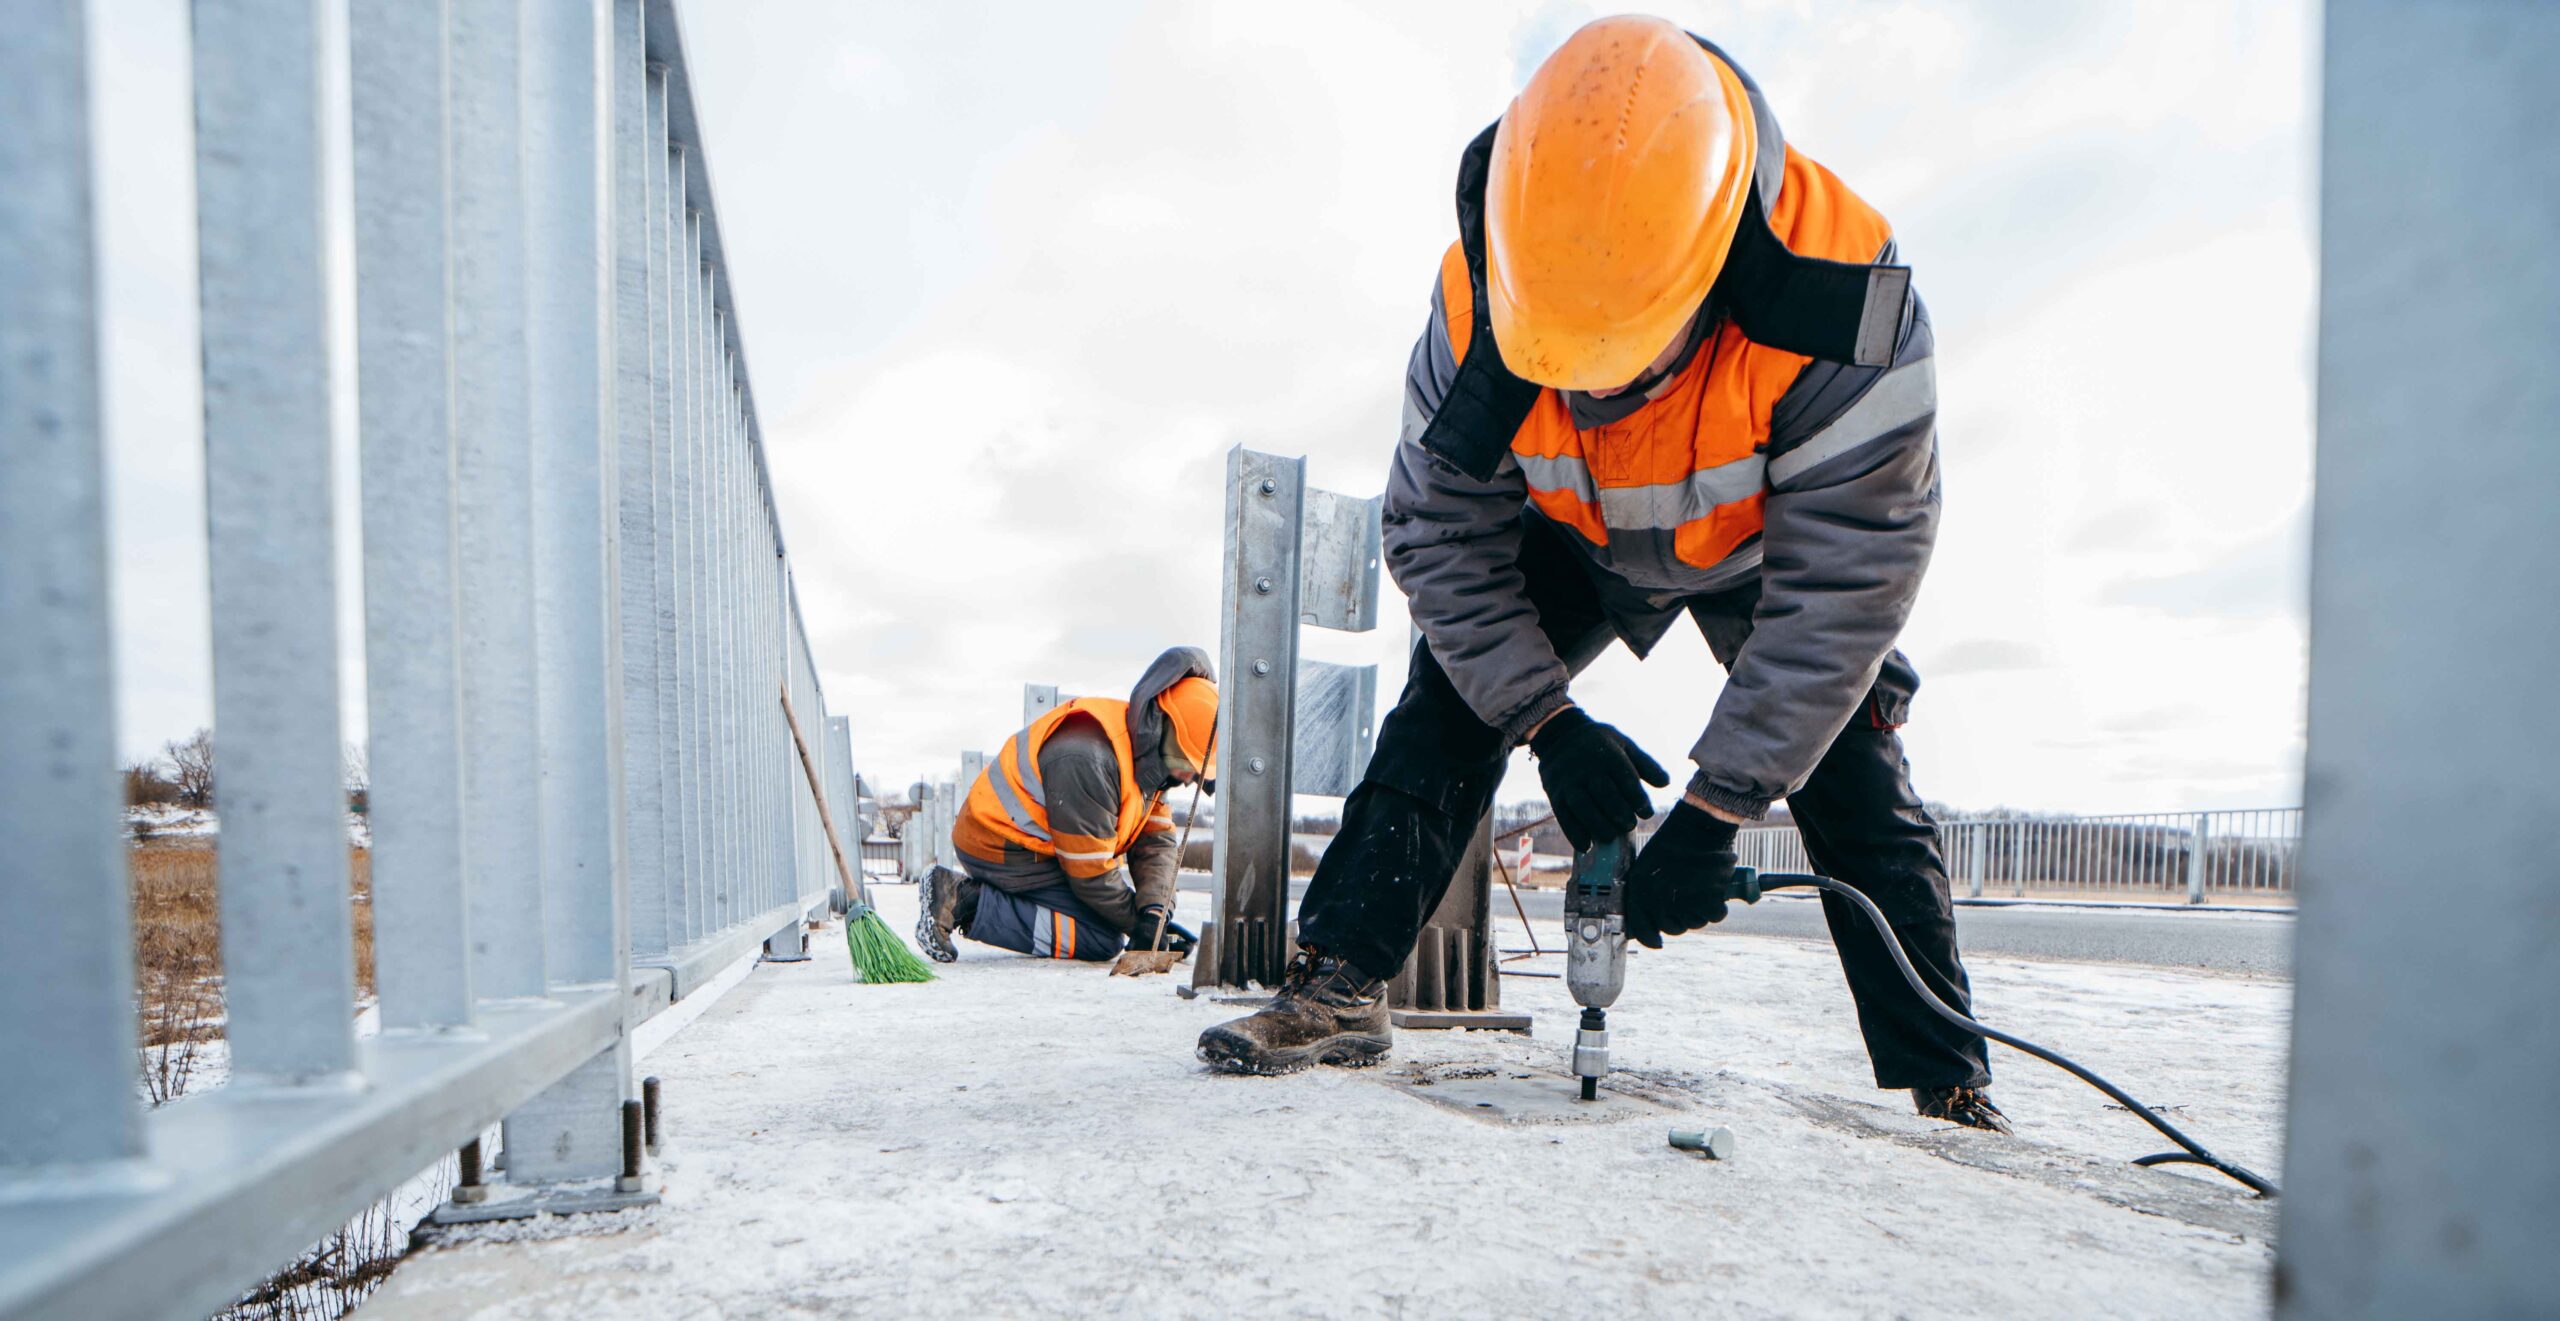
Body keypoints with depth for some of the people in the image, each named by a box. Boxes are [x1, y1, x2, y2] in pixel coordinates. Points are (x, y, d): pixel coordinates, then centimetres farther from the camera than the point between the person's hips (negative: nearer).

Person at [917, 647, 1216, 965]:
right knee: (1105, 939, -14)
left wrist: (1155, 910, -18)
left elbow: (1156, 841, -2)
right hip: (1004, 851, -10)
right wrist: (1139, 925, -13)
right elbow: (1092, 874, -25)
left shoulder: (1147, 757, -1)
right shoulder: (1086, 760, -31)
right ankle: (967, 903, -13)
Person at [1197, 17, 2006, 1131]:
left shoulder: (1839, 306, -38)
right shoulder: (1479, 301, -31)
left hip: (1775, 548, -1)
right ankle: (1337, 984, -9)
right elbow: (1437, 532, -21)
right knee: (1449, 698, -14)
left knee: (1853, 781, -8)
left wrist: (1714, 812, -31)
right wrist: (1548, 722, -26)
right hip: (1580, 542, 2)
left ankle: (1947, 1085, 9)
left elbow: (1840, 595, -33)